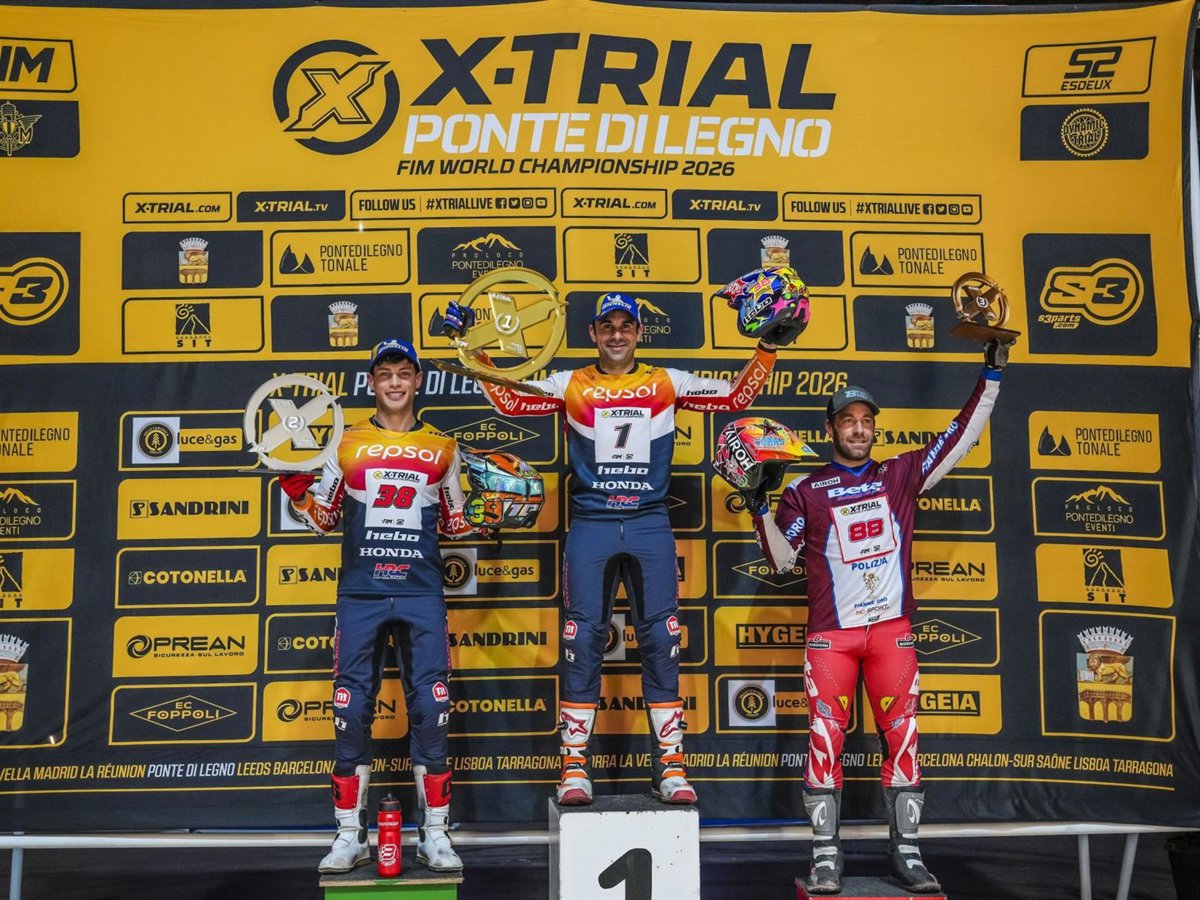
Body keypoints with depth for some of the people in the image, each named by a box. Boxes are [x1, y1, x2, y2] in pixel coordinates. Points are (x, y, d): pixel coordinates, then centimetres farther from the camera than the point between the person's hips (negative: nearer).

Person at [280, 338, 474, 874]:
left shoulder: (442, 448, 10)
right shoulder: (347, 444, 10)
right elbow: (323, 520, 13)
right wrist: (293, 481, -3)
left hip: (421, 594, 0)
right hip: (360, 594, 0)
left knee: (430, 709, -3)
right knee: (351, 710, 1)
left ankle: (434, 835, 8)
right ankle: (349, 836, 13)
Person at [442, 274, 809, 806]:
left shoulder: (667, 383, 11)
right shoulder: (570, 385, 10)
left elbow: (735, 397, 11)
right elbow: (509, 402, 7)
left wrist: (767, 347, 6)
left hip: (650, 526, 1)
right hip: (590, 526, 0)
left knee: (661, 641, -1)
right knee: (582, 641, -3)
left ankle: (670, 766, 5)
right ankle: (574, 766, 5)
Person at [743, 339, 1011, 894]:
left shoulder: (901, 475, 11)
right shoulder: (806, 491, 5)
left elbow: (962, 437, 12)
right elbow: (782, 558, 2)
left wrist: (991, 374, 9)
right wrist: (760, 507, -11)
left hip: (892, 629, 2)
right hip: (831, 634, -2)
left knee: (901, 735, 0)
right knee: (825, 738, -5)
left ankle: (905, 853, 10)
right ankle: (826, 856, 3)